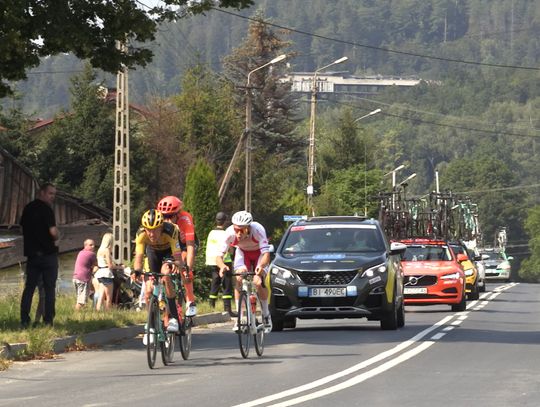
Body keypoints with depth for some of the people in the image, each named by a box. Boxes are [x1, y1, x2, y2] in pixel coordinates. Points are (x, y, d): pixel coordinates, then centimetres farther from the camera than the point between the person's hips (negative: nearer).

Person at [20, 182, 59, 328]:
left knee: (29, 287, 8)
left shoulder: (28, 208, 9)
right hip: (48, 254, -6)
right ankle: (48, 320, 0)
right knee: (49, 288, 2)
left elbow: (23, 227, 16)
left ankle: (24, 320, 3)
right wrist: (56, 238, -1)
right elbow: (53, 232, -22)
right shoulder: (46, 209, -14)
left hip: (32, 254, 6)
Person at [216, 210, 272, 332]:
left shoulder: (258, 230, -39)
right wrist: (222, 266, -56)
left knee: (258, 282, -20)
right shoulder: (230, 233, -33)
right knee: (238, 279, -22)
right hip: (242, 252, 2)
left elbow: (266, 254, -41)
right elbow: (219, 256, -33)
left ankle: (266, 316, 3)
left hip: (259, 252, -2)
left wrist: (261, 266, -62)